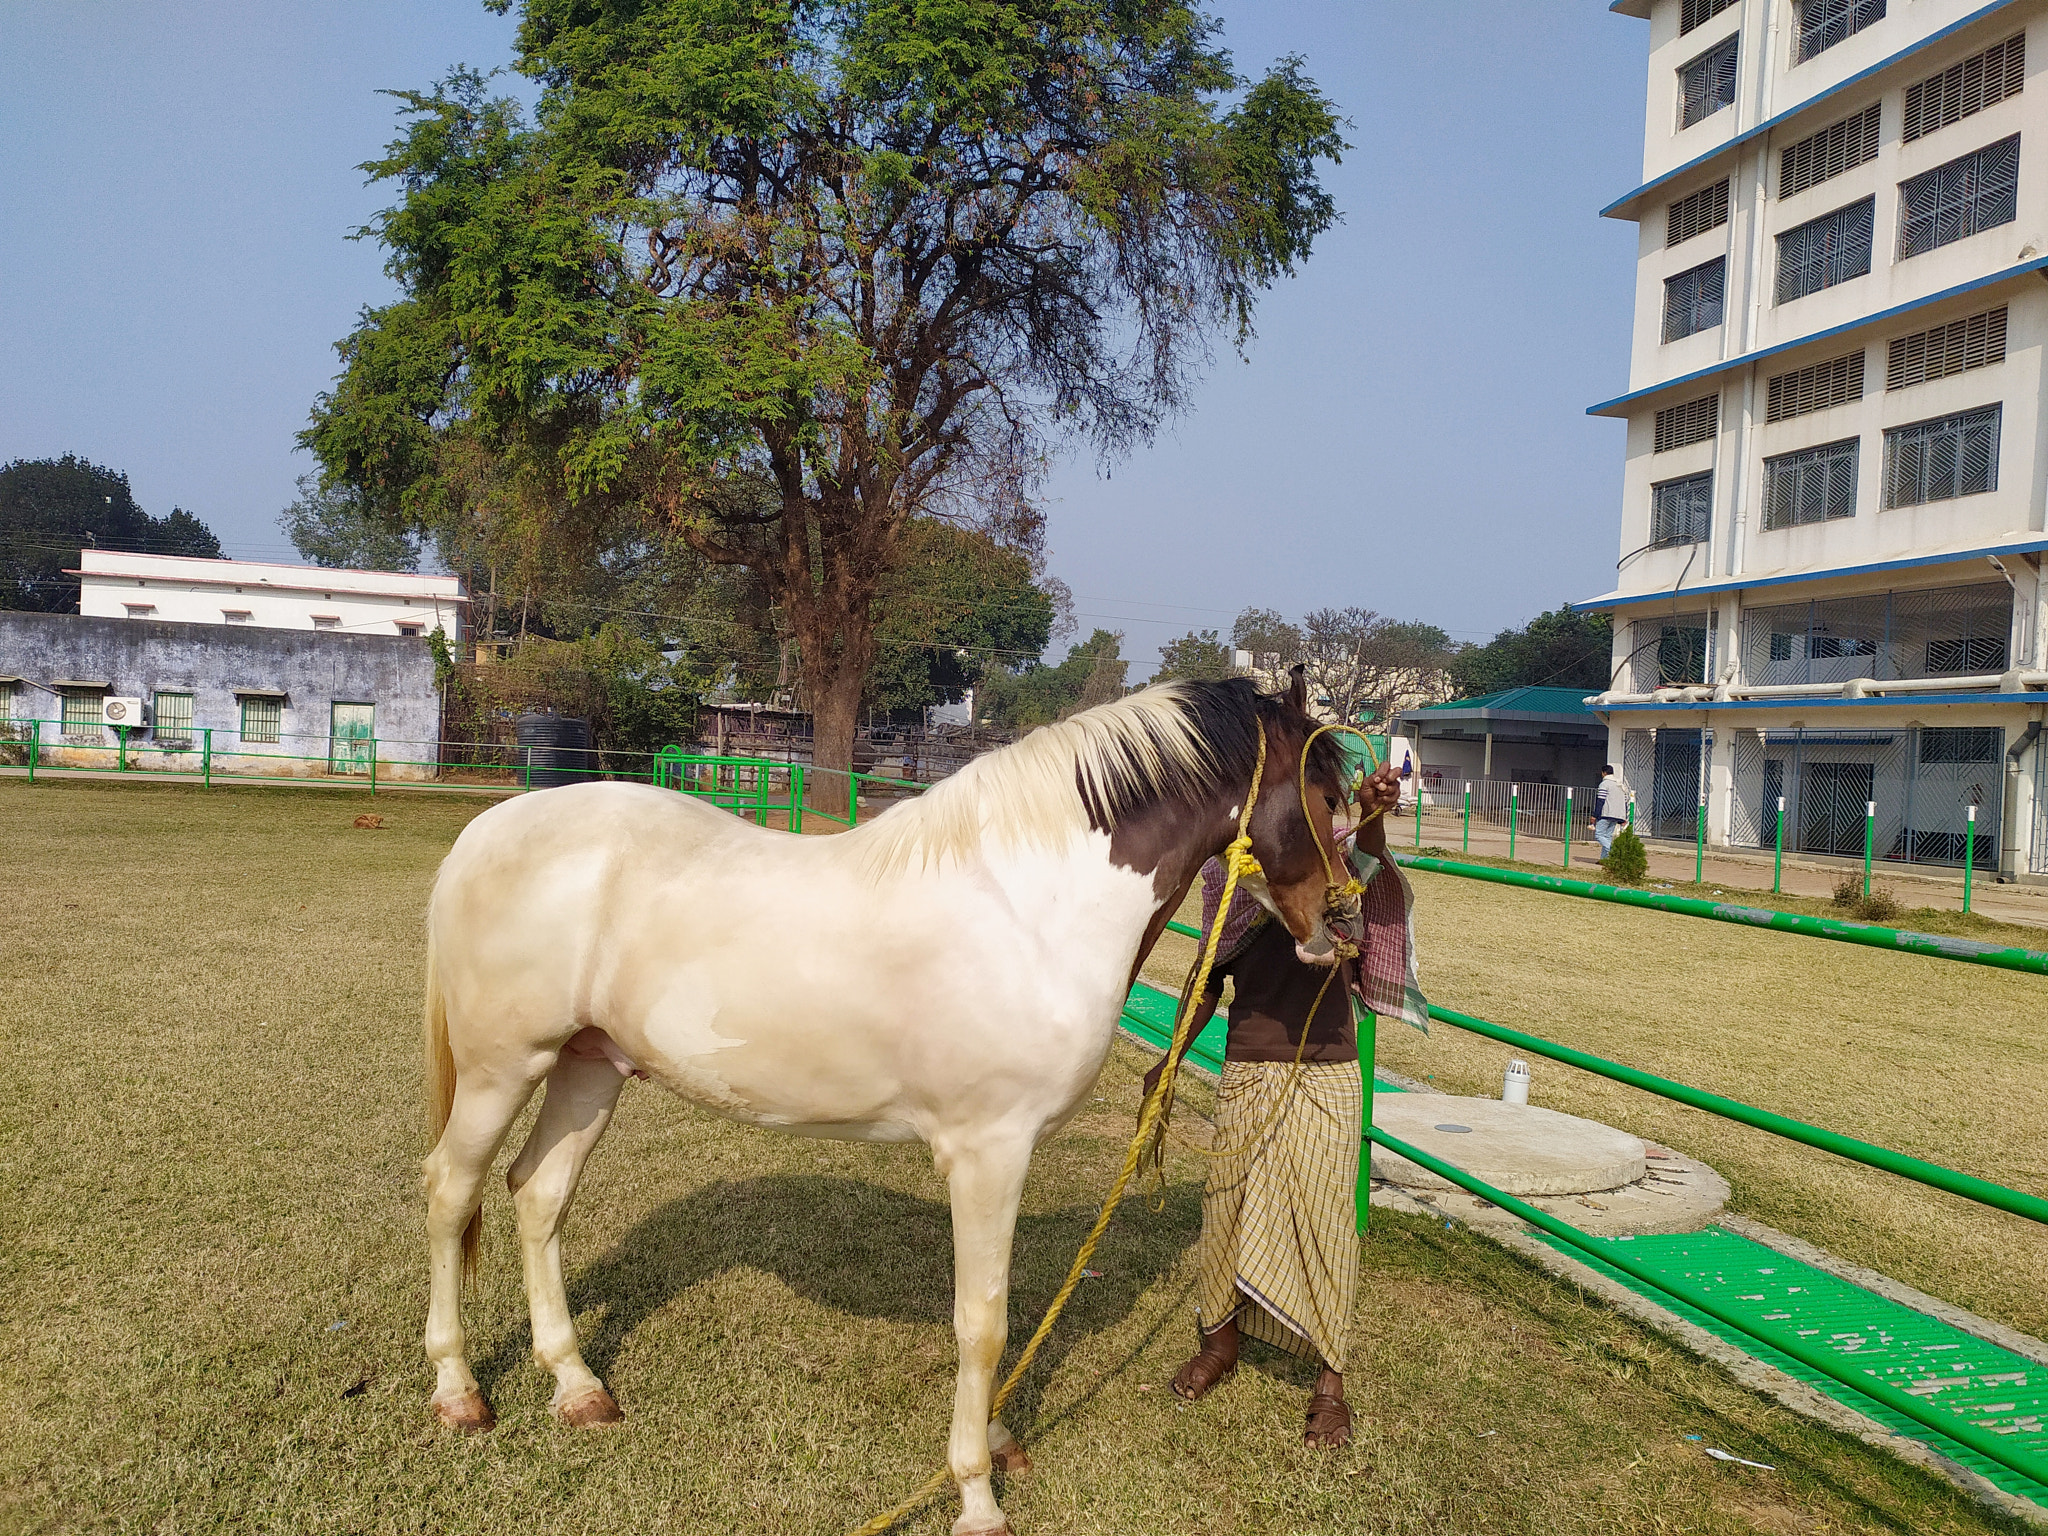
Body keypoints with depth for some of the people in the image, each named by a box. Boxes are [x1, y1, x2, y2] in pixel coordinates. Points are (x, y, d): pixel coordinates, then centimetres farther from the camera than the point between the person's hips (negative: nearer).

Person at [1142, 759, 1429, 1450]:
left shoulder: (1334, 859, -6)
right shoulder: (1227, 870, 3)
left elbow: (1361, 868, -32)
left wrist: (1373, 818, -53)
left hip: (1326, 1073, -3)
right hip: (1247, 1072, 3)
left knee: (1323, 1217, 3)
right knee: (1227, 1205, 13)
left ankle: (1330, 1378, 19)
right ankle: (1219, 1341, 35)